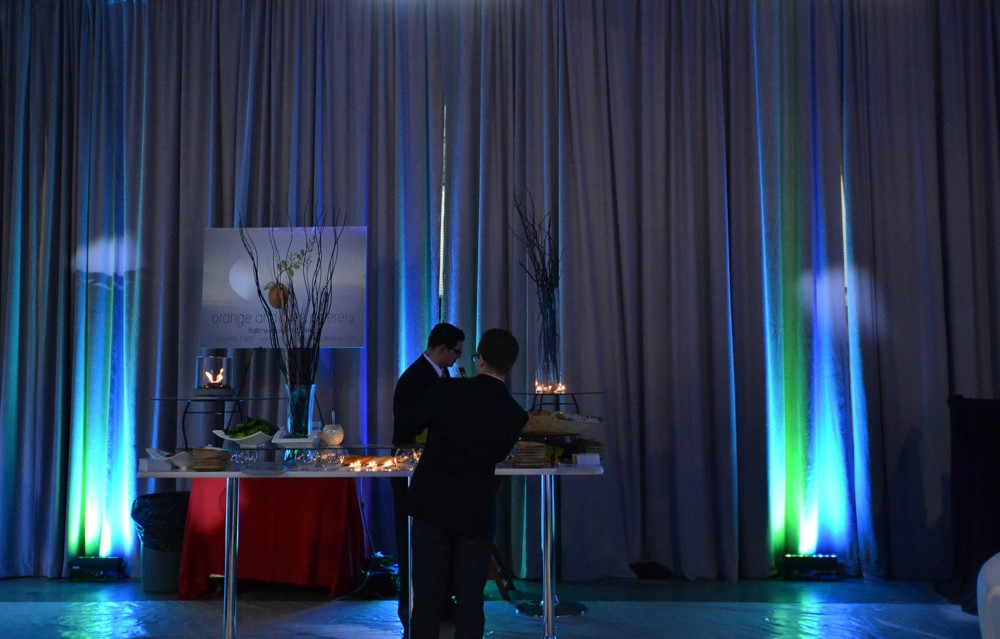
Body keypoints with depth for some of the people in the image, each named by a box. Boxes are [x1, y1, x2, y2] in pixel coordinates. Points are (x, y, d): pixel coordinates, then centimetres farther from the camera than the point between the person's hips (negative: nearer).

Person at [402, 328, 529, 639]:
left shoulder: (448, 390, -8)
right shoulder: (515, 415, -6)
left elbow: (409, 428, 6)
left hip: (432, 506, 0)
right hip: (476, 514, 0)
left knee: (427, 599, 8)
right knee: (470, 603, 9)